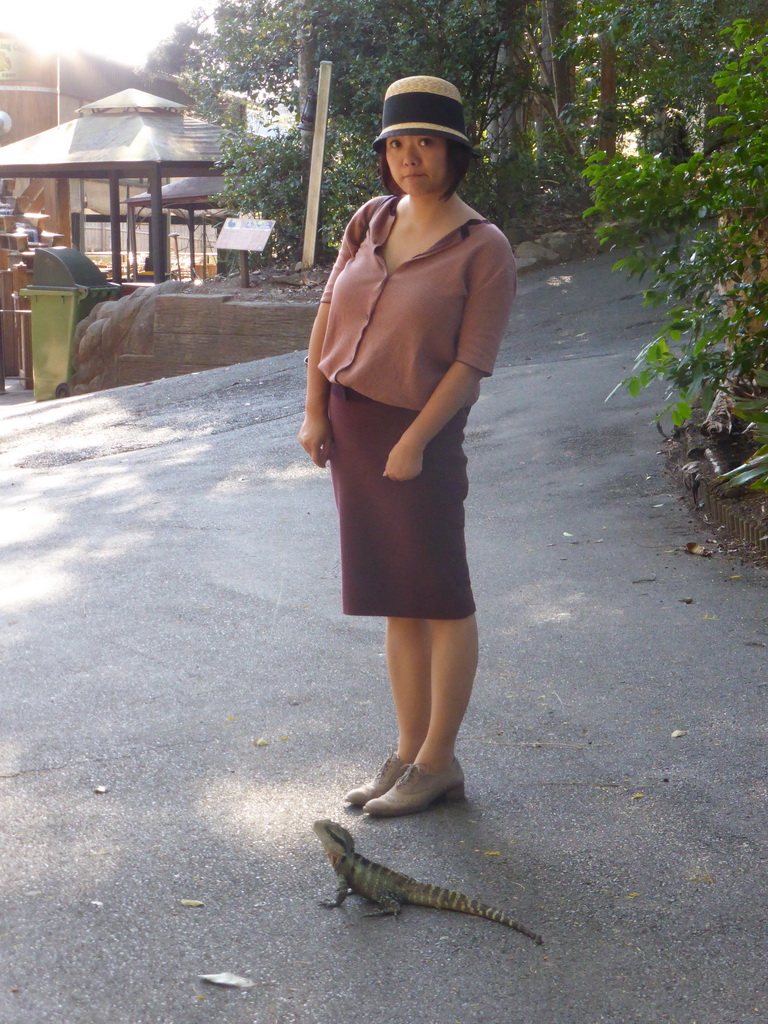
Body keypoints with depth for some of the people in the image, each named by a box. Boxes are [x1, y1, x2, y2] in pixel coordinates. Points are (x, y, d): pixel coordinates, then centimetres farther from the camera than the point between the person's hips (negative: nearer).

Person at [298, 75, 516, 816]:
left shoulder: (483, 249, -9)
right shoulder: (371, 221, 8)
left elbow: (473, 361, -13)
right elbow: (328, 312, 9)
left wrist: (414, 442, -18)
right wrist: (315, 411, 1)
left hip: (417, 433, -6)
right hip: (348, 427, 6)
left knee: (440, 599, 2)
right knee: (394, 601, 12)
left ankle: (436, 763, 12)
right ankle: (408, 753, 21)